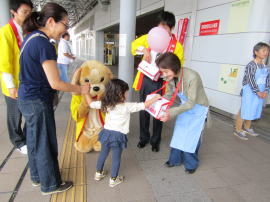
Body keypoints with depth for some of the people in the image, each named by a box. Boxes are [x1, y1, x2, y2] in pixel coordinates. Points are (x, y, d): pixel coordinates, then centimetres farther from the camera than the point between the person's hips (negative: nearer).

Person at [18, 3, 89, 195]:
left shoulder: (31, 37, 7)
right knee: (45, 144, 6)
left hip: (27, 99, 9)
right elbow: (55, 83, -24)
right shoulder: (44, 44, -22)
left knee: (34, 140, 21)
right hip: (38, 102, -9)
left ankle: (37, 176, 41)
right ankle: (50, 184, 26)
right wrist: (80, 89, -12)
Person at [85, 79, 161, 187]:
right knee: (116, 158, 13)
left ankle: (99, 173, 42)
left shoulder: (105, 104, -3)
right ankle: (113, 179, 28)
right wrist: (155, 98, -2)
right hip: (118, 135, -5)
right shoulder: (127, 106, -16)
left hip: (106, 132, 5)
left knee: (103, 153, 23)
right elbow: (143, 105, -14)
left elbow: (91, 104, 5)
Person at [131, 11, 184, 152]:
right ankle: (144, 138, 33)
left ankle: (155, 141, 29)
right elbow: (134, 44, 12)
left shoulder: (177, 46, -5)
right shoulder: (149, 37, 3)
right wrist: (144, 50, -10)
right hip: (145, 79, 3)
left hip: (160, 82, -2)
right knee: (143, 110, 13)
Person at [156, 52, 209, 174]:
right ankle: (175, 160, 31)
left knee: (191, 137, 3)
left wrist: (172, 113, -40)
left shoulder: (192, 77, -35)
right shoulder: (170, 77, -15)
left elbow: (191, 102, -31)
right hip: (184, 107, 6)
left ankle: (191, 164, 27)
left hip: (197, 109, -5)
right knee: (178, 134, 11)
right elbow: (169, 95, -3)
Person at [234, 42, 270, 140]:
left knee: (252, 110, 18)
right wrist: (258, 92, -22)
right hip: (249, 93, -8)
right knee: (244, 111, -1)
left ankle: (247, 128, 35)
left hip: (260, 94, 8)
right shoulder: (251, 65, -15)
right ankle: (238, 130, 11)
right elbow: (251, 80, -20)